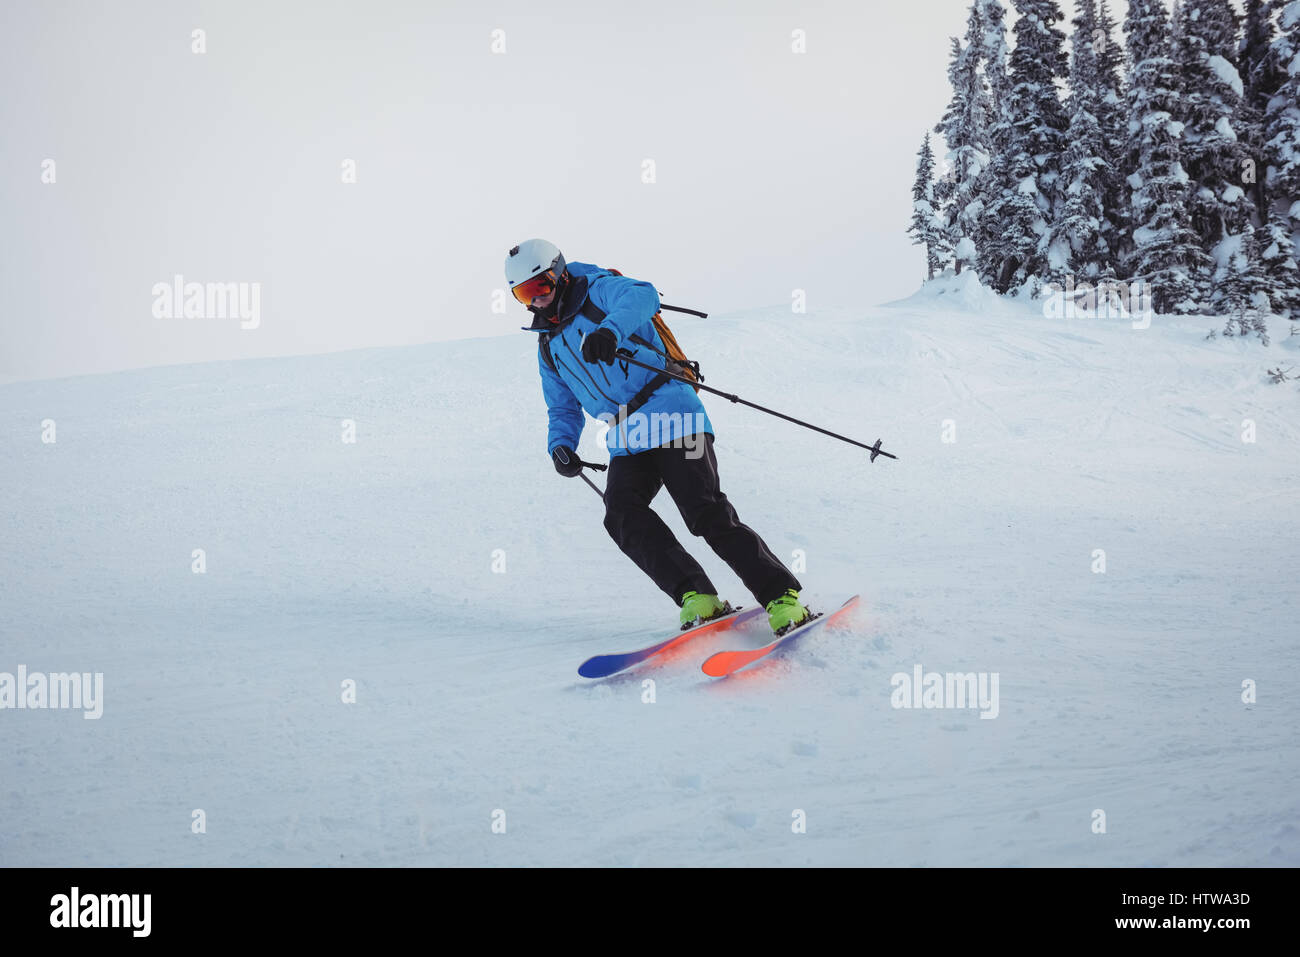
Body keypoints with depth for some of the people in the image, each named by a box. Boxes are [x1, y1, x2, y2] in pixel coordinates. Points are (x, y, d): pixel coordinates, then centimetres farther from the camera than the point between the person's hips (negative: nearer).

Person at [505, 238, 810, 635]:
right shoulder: (549, 349, 21)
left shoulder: (599, 291, 0)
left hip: (669, 412, -7)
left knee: (706, 513, -19)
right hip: (627, 442, 7)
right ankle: (697, 597, -24)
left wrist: (611, 328, -45)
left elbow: (641, 295, -23)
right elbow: (564, 410, 28)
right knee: (622, 514, -19)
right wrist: (560, 445, 4)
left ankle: (783, 598, -15)